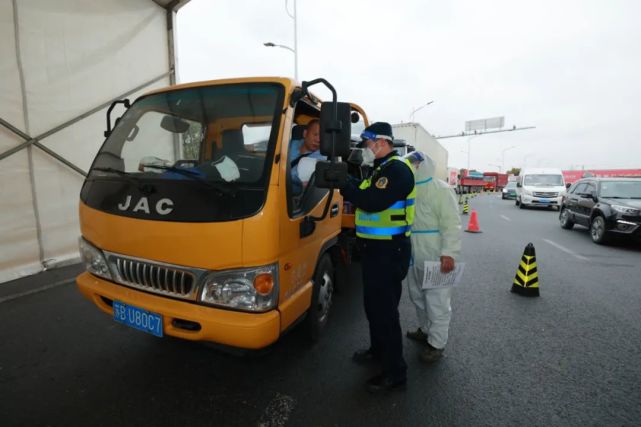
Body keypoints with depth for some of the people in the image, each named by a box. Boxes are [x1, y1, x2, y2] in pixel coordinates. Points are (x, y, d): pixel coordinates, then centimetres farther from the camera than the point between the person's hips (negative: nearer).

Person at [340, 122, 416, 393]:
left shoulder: (397, 169, -16)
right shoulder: (381, 169, 16)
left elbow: (372, 202, -28)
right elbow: (362, 195, 16)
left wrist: (343, 183, -20)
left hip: (388, 251, -10)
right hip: (375, 248, 10)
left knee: (385, 309, -2)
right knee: (374, 303, 20)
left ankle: (395, 372, 14)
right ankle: (378, 350, 40)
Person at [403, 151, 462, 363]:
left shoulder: (441, 190, -13)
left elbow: (451, 225, -17)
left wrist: (449, 253, -25)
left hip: (435, 257, -8)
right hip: (413, 255, 8)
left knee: (436, 301, 4)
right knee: (417, 297, 21)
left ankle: (436, 343, 19)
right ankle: (425, 330, 41)